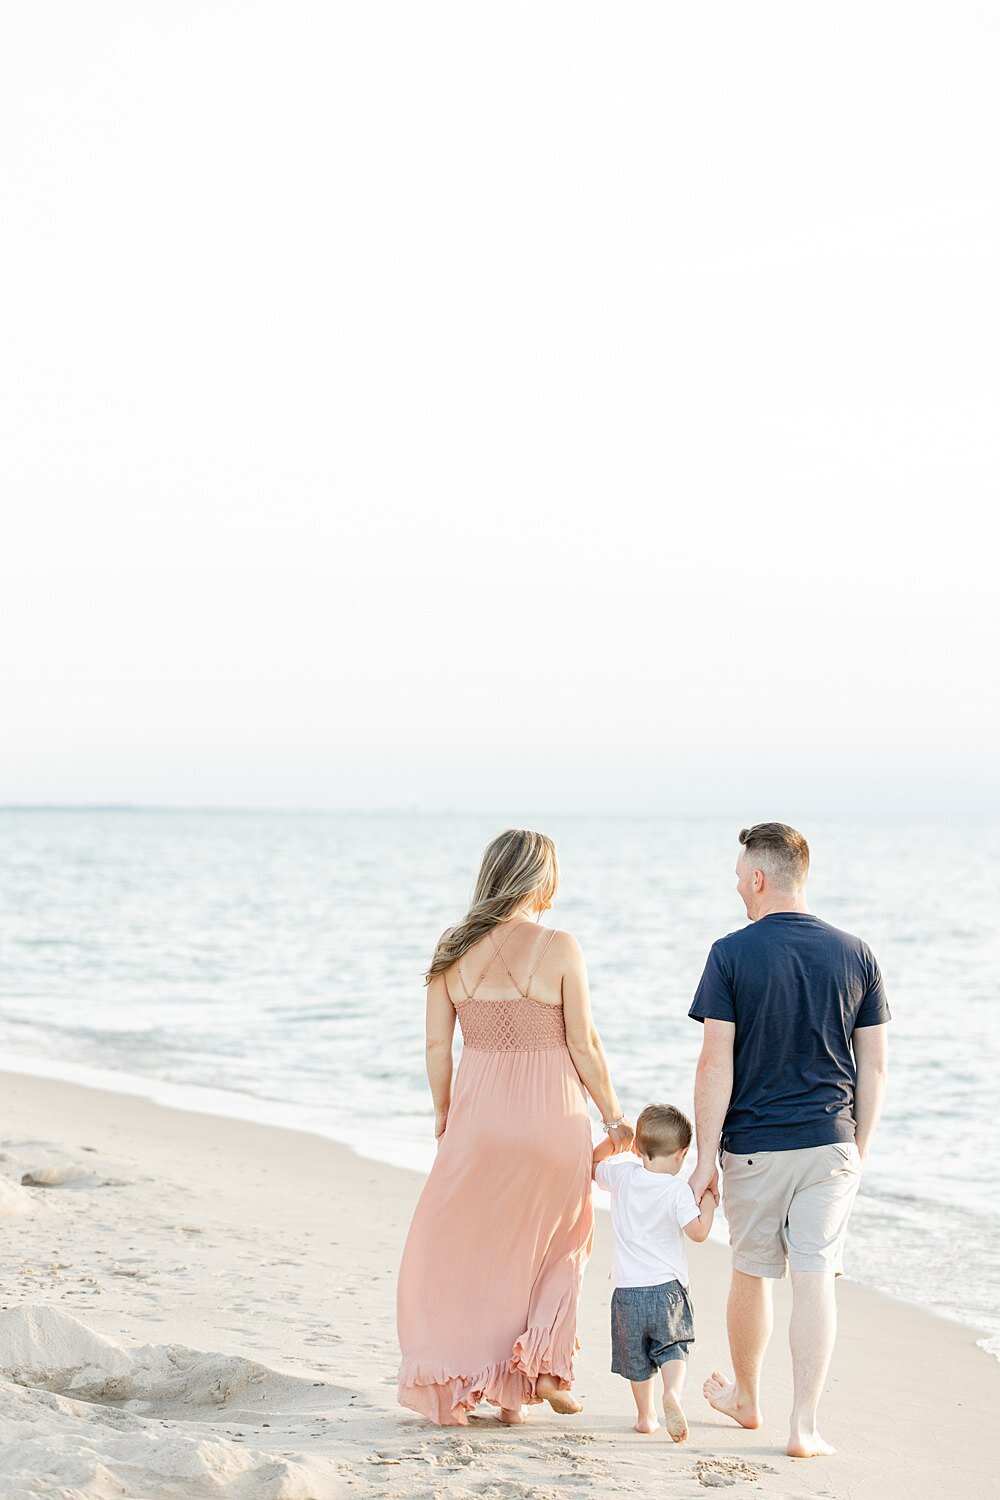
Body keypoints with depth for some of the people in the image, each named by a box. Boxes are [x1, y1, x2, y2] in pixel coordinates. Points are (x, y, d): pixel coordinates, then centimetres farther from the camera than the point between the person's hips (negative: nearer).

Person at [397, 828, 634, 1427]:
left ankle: (456, 1386, 14)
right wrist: (614, 1116, 5)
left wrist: (444, 1114, 17)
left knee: (462, 1249, 15)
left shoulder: (454, 948, -2)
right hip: (551, 1112, -2)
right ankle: (544, 1366, 11)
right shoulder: (559, 948, -10)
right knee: (557, 1248, 21)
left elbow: (438, 1045, 3)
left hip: (478, 1114, 2)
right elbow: (585, 1046, -7)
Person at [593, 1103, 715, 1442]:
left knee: (636, 1357, 15)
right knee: (672, 1348, 10)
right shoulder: (678, 1189, -12)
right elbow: (698, 1232, -14)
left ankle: (645, 1415, 19)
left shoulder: (622, 1175, -2)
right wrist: (708, 1202, 0)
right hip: (668, 1287, -2)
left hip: (628, 1290, 2)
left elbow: (593, 1165, 17)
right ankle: (672, 1392, -16)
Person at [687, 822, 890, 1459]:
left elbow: (716, 1064, -11)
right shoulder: (856, 955, 1)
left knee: (752, 1274, 15)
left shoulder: (732, 954, -9)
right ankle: (805, 1426, -1)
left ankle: (746, 1397, 34)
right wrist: (860, 1149, 13)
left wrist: (705, 1160, -6)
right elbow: (874, 1065, 3)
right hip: (831, 1144, 1)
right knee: (815, 1278, 1)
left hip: (754, 1144, -1)